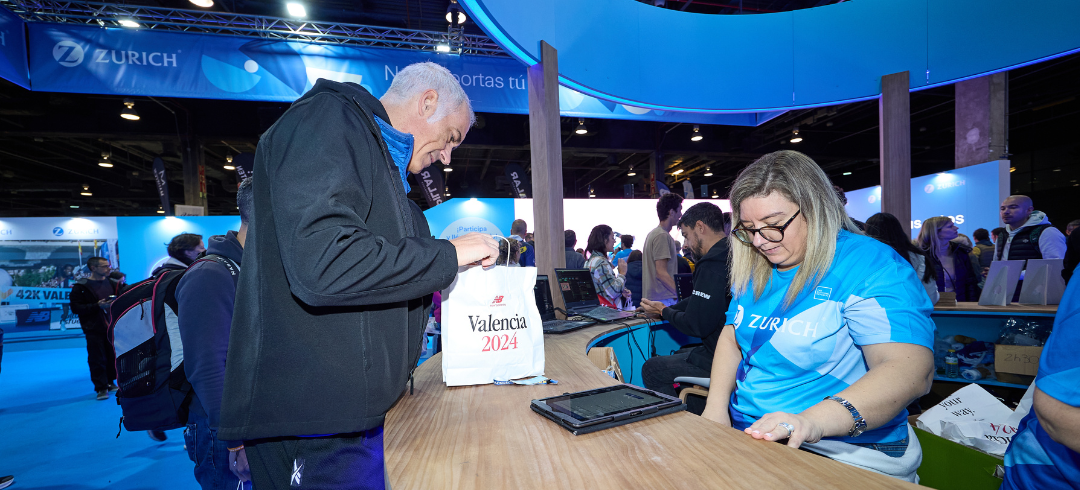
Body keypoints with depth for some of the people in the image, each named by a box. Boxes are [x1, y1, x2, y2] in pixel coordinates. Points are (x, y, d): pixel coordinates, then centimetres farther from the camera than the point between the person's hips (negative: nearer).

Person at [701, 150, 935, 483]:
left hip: (840, 451, -5)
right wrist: (717, 407, -4)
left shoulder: (869, 266, -12)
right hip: (746, 431, 6)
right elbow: (732, 337, 13)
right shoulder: (754, 272, 9)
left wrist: (813, 420, -38)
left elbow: (911, 370, -22)